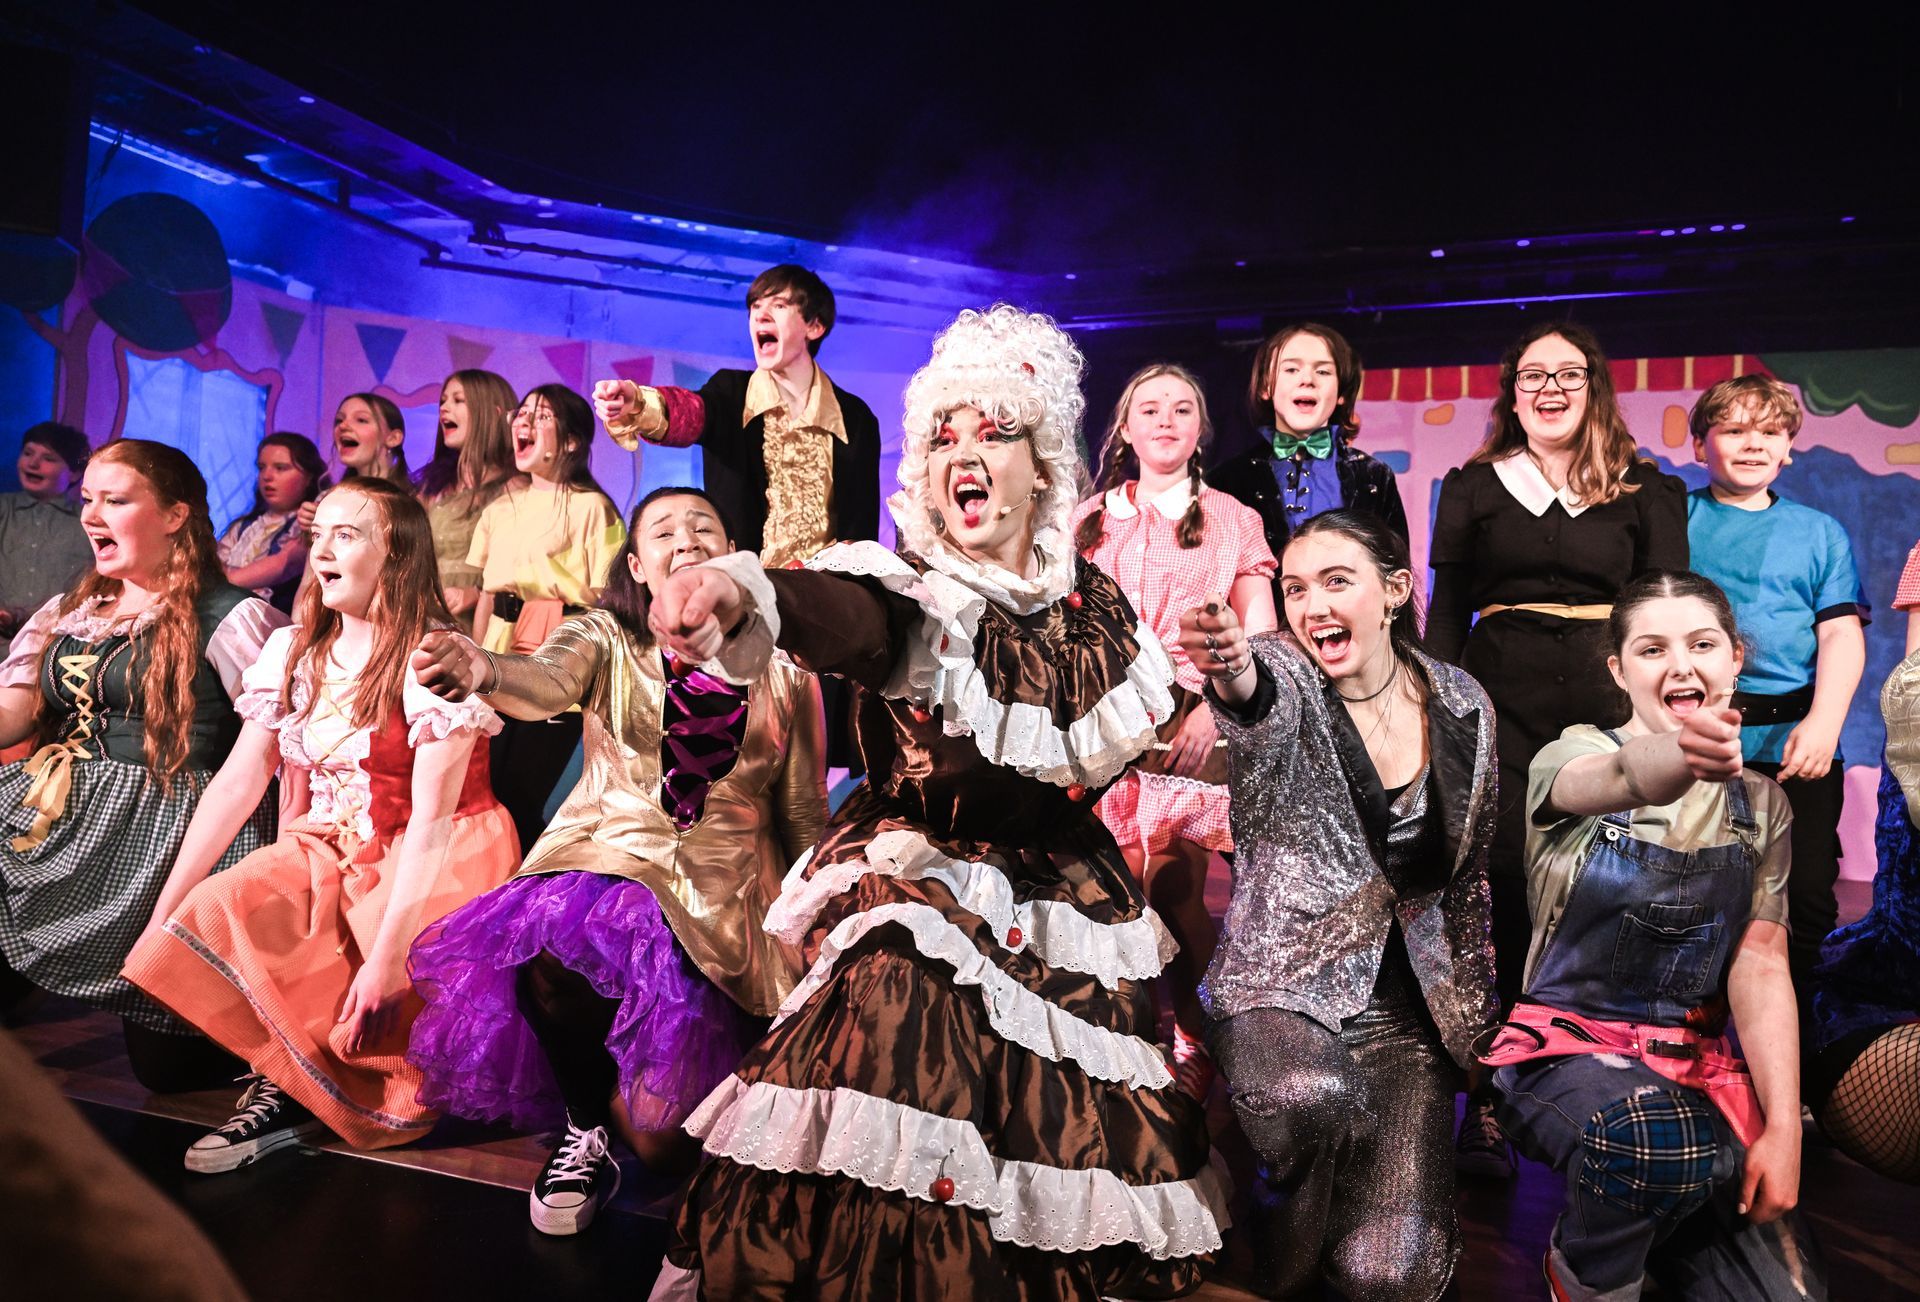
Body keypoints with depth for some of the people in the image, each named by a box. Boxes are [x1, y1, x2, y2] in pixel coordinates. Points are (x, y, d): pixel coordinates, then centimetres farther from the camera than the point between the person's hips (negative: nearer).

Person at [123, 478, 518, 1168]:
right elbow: (237, 783, 3)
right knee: (205, 918, -19)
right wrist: (164, 910, -5)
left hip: (435, 862, -6)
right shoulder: (292, 650, 7)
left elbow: (431, 817, -19)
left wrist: (387, 956, -25)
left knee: (374, 1002, -28)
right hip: (325, 853, 6)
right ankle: (293, 1082, -2)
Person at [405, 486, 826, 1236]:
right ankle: (584, 1135, -5)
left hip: (722, 893, 0)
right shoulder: (608, 639, 3)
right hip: (603, 861, 0)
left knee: (663, 1138, -13)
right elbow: (549, 679, -22)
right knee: (549, 950, -36)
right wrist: (482, 669, -45)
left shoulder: (783, 668, 5)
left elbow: (804, 816, 10)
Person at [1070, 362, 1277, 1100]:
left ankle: (1190, 1044, 7)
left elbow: (1259, 636, 7)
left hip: (1194, 723, -2)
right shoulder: (1088, 521, 17)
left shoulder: (1232, 521, 12)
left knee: (1176, 892, -8)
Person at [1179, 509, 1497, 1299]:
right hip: (1282, 987, -2)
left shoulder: (1464, 705, 4)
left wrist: (1479, 1012, 15)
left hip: (1407, 1008, 3)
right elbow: (1263, 708, -34)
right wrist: (1233, 676, -57)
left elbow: (1469, 871, 14)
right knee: (1313, 1095, -37)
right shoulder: (1281, 673, -7)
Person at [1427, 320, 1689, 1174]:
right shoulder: (1473, 486, 12)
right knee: (1508, 886, -5)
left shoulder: (1645, 489, 12)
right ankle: (1488, 1099, 5)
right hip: (1503, 702, 0)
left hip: (1611, 700, 1)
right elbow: (1446, 610, 9)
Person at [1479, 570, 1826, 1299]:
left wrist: (1785, 1128, -12)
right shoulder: (1570, 756, -7)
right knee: (1653, 1136, -36)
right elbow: (1614, 779, -33)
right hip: (1566, 1047, -4)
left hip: (1700, 1062, 4)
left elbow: (1760, 965, -1)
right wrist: (1673, 757, -57)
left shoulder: (1762, 805, 7)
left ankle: (1656, 1228, 20)